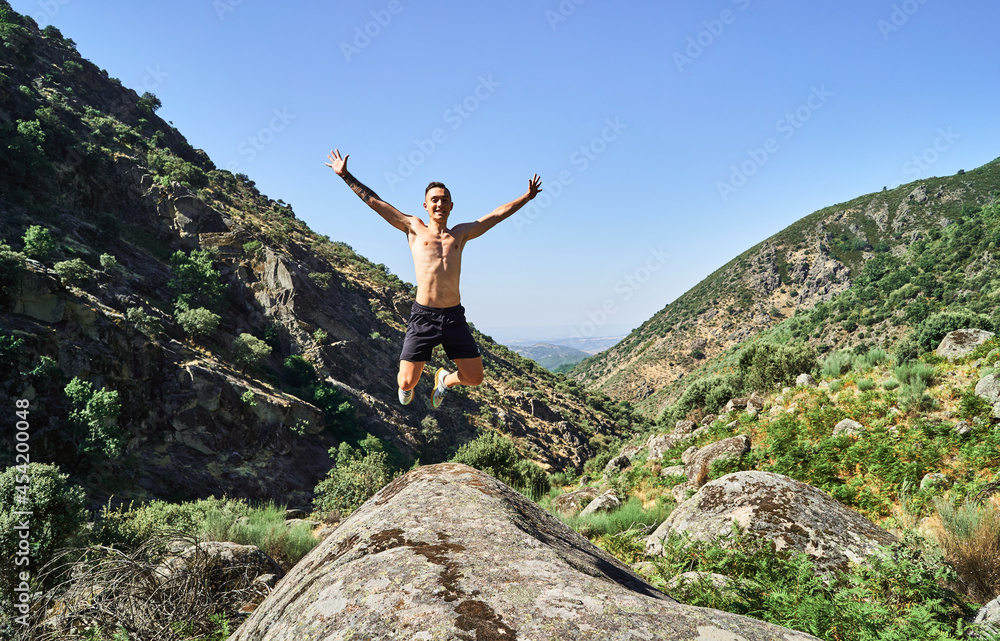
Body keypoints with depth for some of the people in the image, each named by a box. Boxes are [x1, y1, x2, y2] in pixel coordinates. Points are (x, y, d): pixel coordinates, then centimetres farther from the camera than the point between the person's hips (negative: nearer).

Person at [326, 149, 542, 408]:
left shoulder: (460, 233, 16)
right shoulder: (414, 228, 9)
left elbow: (498, 213, 21)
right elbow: (373, 200, 11)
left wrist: (527, 196, 25)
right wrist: (345, 176, 11)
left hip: (454, 317, 3)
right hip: (423, 316, -2)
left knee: (474, 377, 1)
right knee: (407, 382, -4)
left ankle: (444, 379, 37)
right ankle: (406, 385, 37)